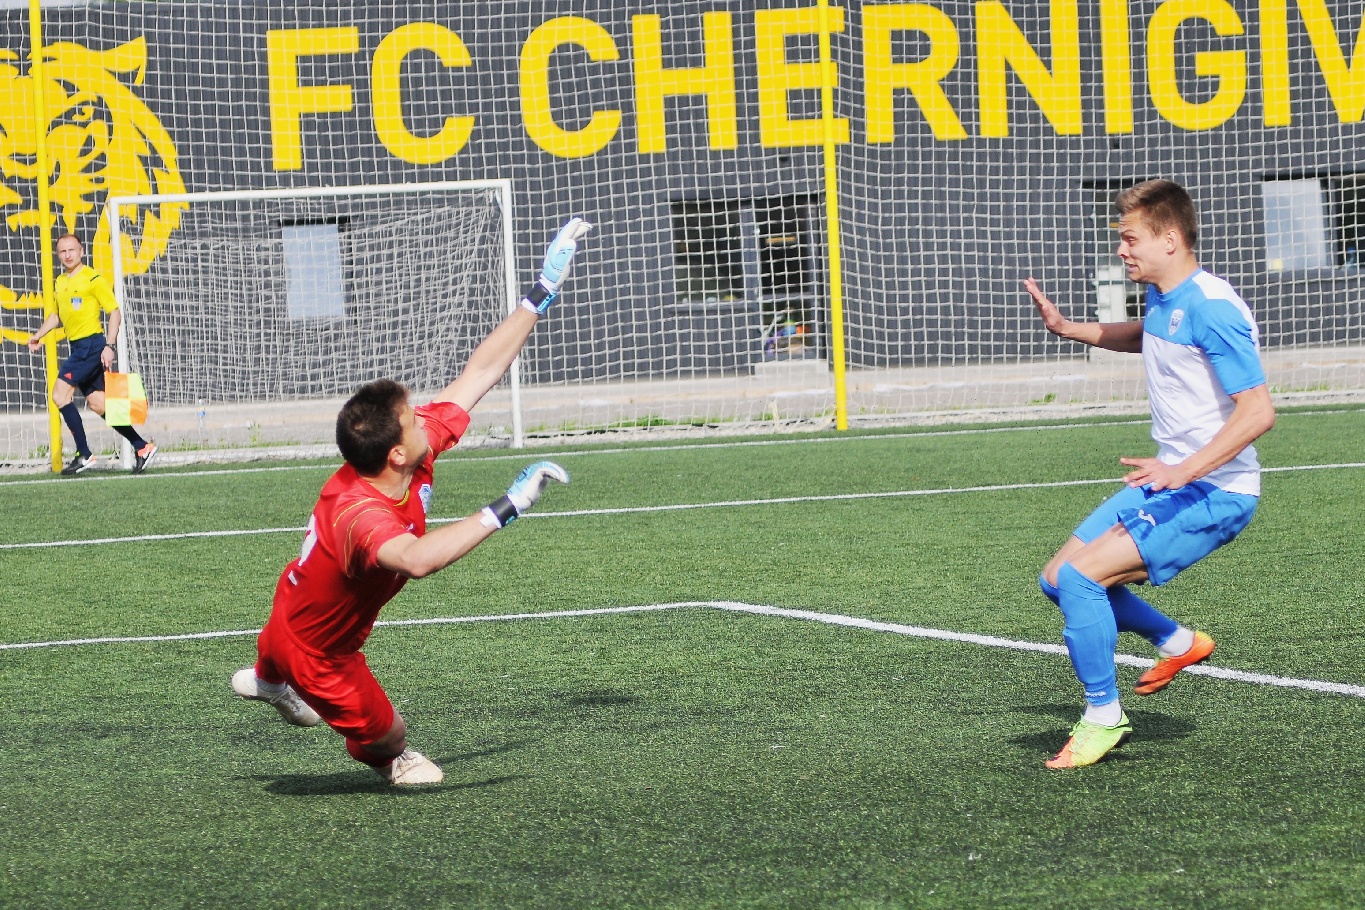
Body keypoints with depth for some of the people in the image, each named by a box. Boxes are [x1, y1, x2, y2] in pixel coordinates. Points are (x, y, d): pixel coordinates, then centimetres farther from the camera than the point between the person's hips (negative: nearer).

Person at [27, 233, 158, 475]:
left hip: (92, 344, -8)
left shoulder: (92, 279, -9)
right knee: (98, 404, 6)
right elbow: (58, 315, 30)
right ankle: (142, 447, 13)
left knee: (60, 395, -14)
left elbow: (115, 312, -11)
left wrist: (109, 346, -19)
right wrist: (39, 335, 17)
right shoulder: (60, 282, 15)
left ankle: (84, 455, -11)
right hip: (77, 347, 8)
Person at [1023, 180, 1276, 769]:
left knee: (1080, 576, -20)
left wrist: (1184, 471, -34)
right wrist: (1066, 329, 23)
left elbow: (1258, 411, -27)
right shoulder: (1163, 299, 8)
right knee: (1058, 580, 10)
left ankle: (1103, 717, -5)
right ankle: (1177, 643, 28)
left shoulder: (1211, 310, -21)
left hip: (1215, 493, -10)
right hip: (1172, 480, 10)